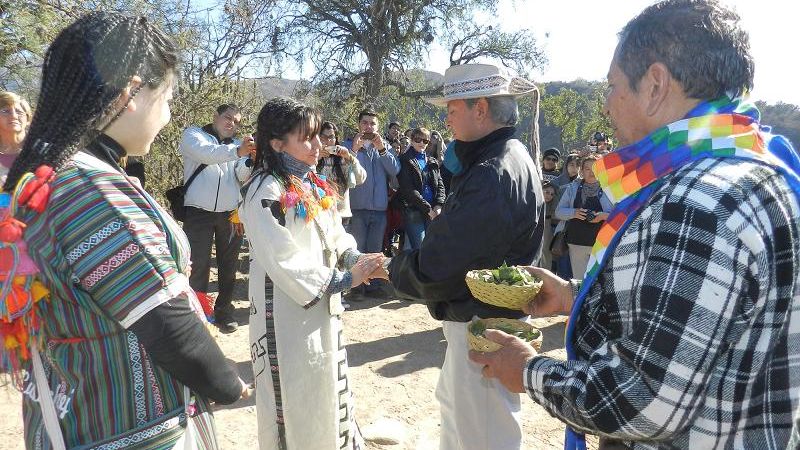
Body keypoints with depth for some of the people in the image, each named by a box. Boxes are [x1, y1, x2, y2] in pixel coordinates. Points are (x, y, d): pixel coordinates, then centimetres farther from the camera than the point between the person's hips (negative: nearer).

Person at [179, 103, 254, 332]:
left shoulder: (237, 145, 15)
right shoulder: (193, 134, 4)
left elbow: (242, 175, -3)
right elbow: (205, 153, -20)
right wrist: (237, 152, -37)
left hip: (231, 212, 4)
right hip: (199, 210, -4)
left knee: (229, 264, 11)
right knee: (199, 264, -2)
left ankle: (224, 309, 24)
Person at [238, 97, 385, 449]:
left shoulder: (313, 184, 7)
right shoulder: (266, 192, -19)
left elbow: (334, 236, 13)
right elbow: (285, 262, -24)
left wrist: (354, 258, -6)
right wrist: (344, 279, -21)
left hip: (323, 306, 8)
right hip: (288, 313, -8)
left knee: (325, 389, 23)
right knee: (296, 396, 8)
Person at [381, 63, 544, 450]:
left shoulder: (493, 176, -27)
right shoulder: (510, 157, 8)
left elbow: (433, 272, -25)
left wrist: (391, 268, -8)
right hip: (472, 319, 11)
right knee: (453, 402, 28)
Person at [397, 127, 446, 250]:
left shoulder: (433, 162, 19)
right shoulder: (405, 161, 1)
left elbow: (440, 185, 12)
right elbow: (408, 189, -8)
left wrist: (438, 205, -6)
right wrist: (428, 209, -11)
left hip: (433, 212, 5)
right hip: (414, 211, -5)